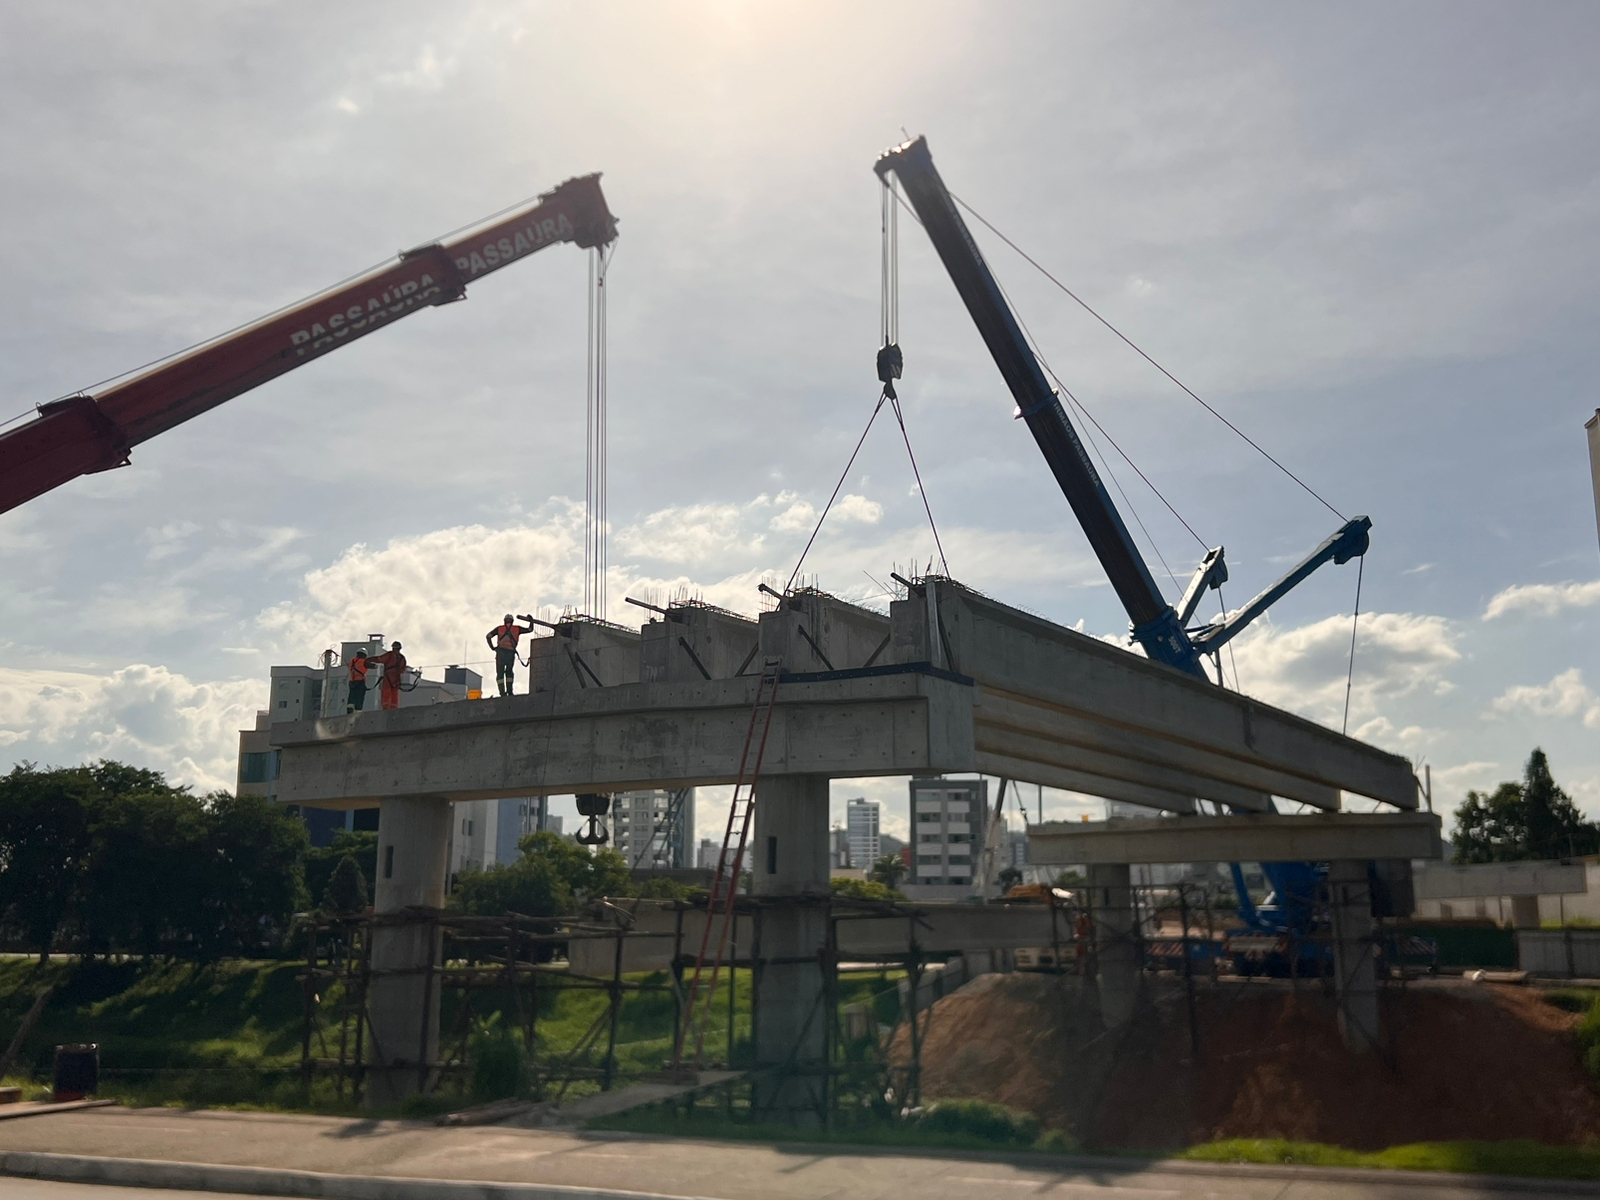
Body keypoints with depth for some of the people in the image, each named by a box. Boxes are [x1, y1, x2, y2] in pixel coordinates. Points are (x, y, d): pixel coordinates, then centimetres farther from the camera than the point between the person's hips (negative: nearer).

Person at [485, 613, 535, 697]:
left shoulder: (499, 628, 12)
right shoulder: (517, 629, 12)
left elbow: (488, 636, 4)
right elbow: (530, 629, 19)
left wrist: (492, 647, 9)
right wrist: (531, 621, 36)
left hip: (500, 652, -1)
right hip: (511, 653, 1)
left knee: (500, 673, 5)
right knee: (509, 672, 20)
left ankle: (502, 691, -9)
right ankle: (509, 690, 6)